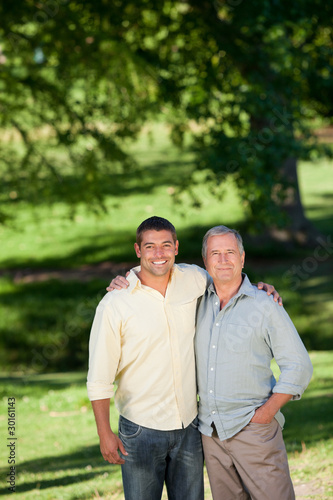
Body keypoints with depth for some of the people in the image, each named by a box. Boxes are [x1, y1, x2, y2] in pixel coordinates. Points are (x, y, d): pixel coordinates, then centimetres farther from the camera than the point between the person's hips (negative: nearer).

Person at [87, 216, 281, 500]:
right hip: (141, 431, -3)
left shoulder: (194, 279, 0)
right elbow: (100, 378, -7)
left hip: (189, 426, 4)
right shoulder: (114, 304, -10)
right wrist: (105, 434, -10)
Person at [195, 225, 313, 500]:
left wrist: (268, 410, -12)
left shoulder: (265, 305, -5)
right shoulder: (199, 302, 7)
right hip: (210, 430, 4)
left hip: (253, 426, -4)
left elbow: (298, 366, -4)